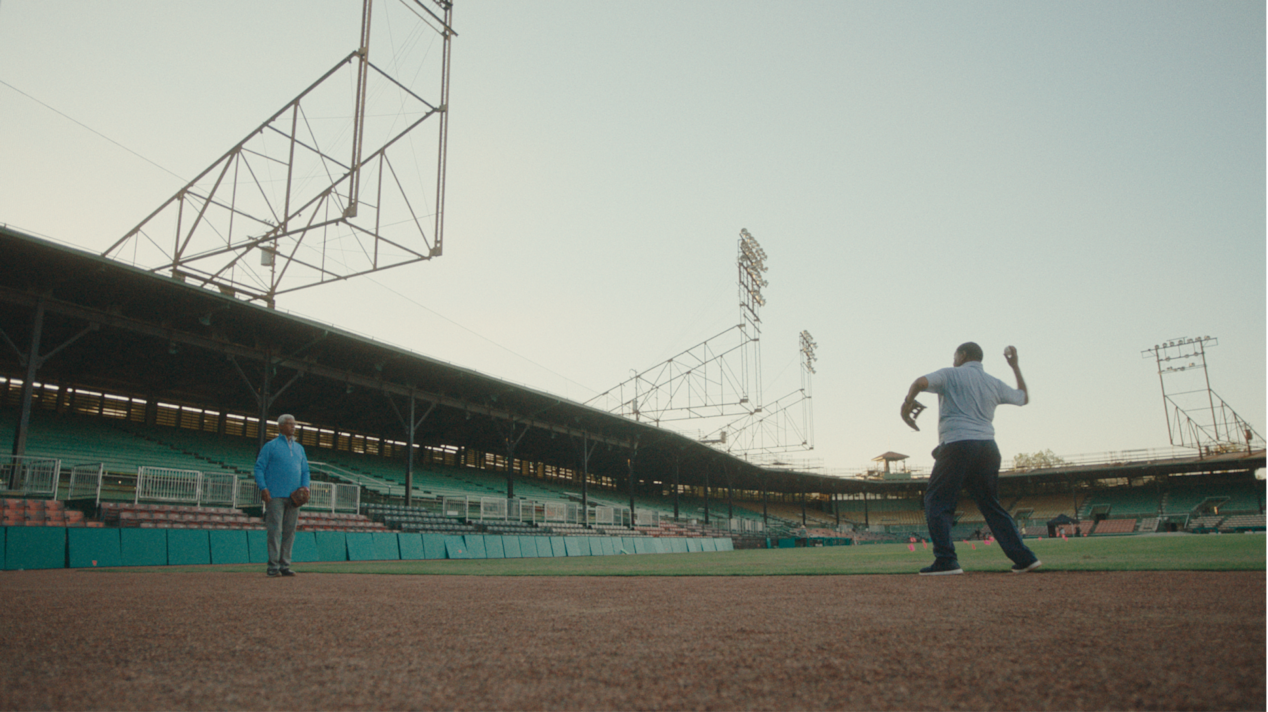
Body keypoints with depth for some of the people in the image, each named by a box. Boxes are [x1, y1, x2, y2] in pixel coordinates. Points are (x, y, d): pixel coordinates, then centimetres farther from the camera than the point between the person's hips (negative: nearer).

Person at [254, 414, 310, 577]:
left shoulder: (299, 448, 19)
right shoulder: (271, 446, 4)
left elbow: (305, 470, 21)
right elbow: (259, 467, -1)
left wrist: (305, 486, 3)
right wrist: (263, 488, -13)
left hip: (294, 496, 5)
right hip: (275, 496, -5)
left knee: (290, 531, 5)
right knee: (275, 530, -7)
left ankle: (285, 566, 9)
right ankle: (273, 567, -4)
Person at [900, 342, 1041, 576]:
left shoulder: (951, 375, 4)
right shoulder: (995, 383, 18)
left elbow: (920, 382, -14)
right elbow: (1024, 397, 36)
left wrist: (907, 405, 1)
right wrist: (1015, 366, 42)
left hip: (957, 446, -6)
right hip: (987, 448, 6)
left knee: (936, 502, 0)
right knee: (992, 506, 16)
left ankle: (946, 561, -10)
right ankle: (1024, 558, 13)